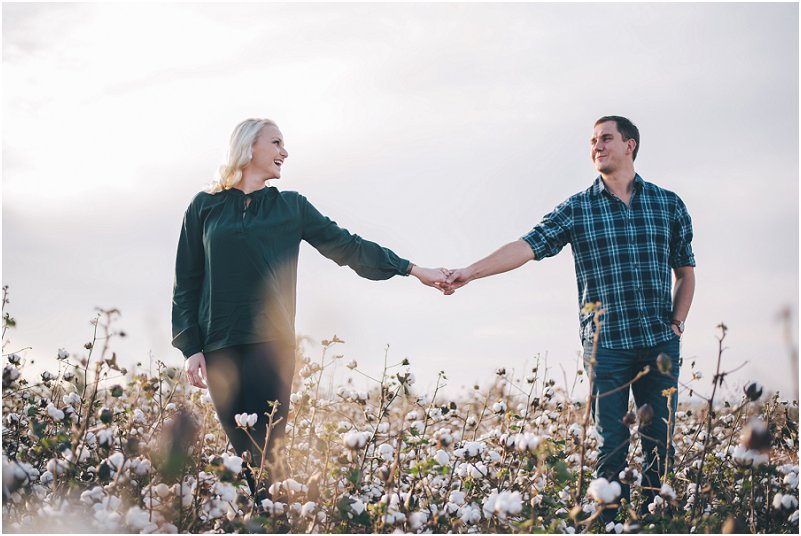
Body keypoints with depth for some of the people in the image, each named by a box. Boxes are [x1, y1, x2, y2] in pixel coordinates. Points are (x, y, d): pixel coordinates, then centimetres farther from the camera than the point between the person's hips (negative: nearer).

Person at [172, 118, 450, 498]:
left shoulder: (291, 207, 14)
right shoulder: (205, 207, 11)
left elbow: (347, 246, 13)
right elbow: (186, 282, 9)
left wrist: (413, 270, 7)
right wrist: (191, 348, 0)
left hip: (271, 343, 0)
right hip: (219, 348, 0)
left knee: (265, 453, -10)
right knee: (238, 449, -1)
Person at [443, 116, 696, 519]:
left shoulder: (668, 204, 8)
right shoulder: (576, 210, 2)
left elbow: (685, 270, 16)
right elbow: (527, 246, -9)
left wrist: (677, 322, 5)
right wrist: (470, 271, -22)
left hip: (660, 345, 2)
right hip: (606, 346, -1)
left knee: (660, 443, 5)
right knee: (611, 445, 1)